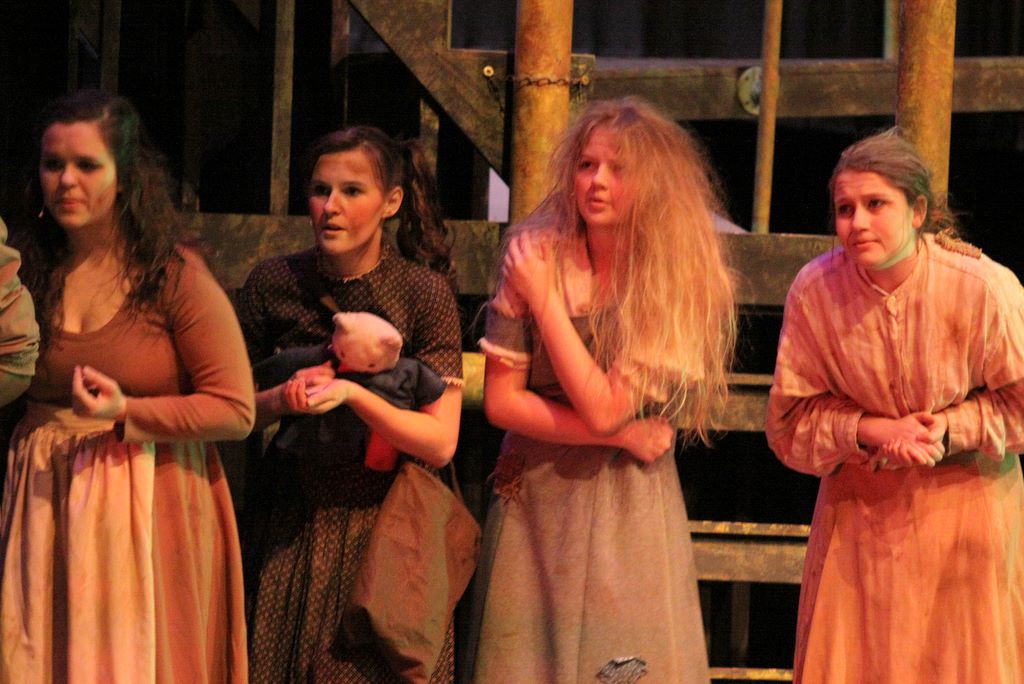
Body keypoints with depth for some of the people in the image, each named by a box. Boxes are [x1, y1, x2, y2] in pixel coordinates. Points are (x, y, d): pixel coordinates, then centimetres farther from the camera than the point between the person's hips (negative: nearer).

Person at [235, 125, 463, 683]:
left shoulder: (425, 293, -9)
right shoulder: (273, 283, -2)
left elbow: (440, 442, -12)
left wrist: (351, 394, -25)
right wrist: (284, 399, -15)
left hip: (384, 517, -2)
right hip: (293, 521, 2)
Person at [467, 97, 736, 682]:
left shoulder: (682, 279, -8)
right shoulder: (536, 254, -3)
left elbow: (604, 408, -16)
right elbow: (500, 401, -5)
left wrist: (544, 299, -13)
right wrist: (622, 434, -10)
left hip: (630, 507, -1)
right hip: (535, 501, 2)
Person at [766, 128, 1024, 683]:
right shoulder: (815, 289, -14)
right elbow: (789, 422, -5)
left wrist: (946, 429, -20)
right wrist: (871, 431, -21)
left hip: (964, 506, -1)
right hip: (860, 509, 1)